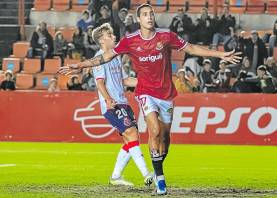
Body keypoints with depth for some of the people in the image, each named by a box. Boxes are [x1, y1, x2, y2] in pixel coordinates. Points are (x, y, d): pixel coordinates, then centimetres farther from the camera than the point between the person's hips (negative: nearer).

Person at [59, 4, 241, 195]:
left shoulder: (166, 36, -2)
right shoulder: (130, 41, -3)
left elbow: (192, 48, 6)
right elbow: (106, 56, 5)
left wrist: (221, 55, 3)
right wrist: (80, 66, 1)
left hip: (166, 93, 2)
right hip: (146, 92, -2)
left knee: (165, 136, 7)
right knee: (155, 131, -20)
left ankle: (158, 170, 30)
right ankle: (159, 176, -13)